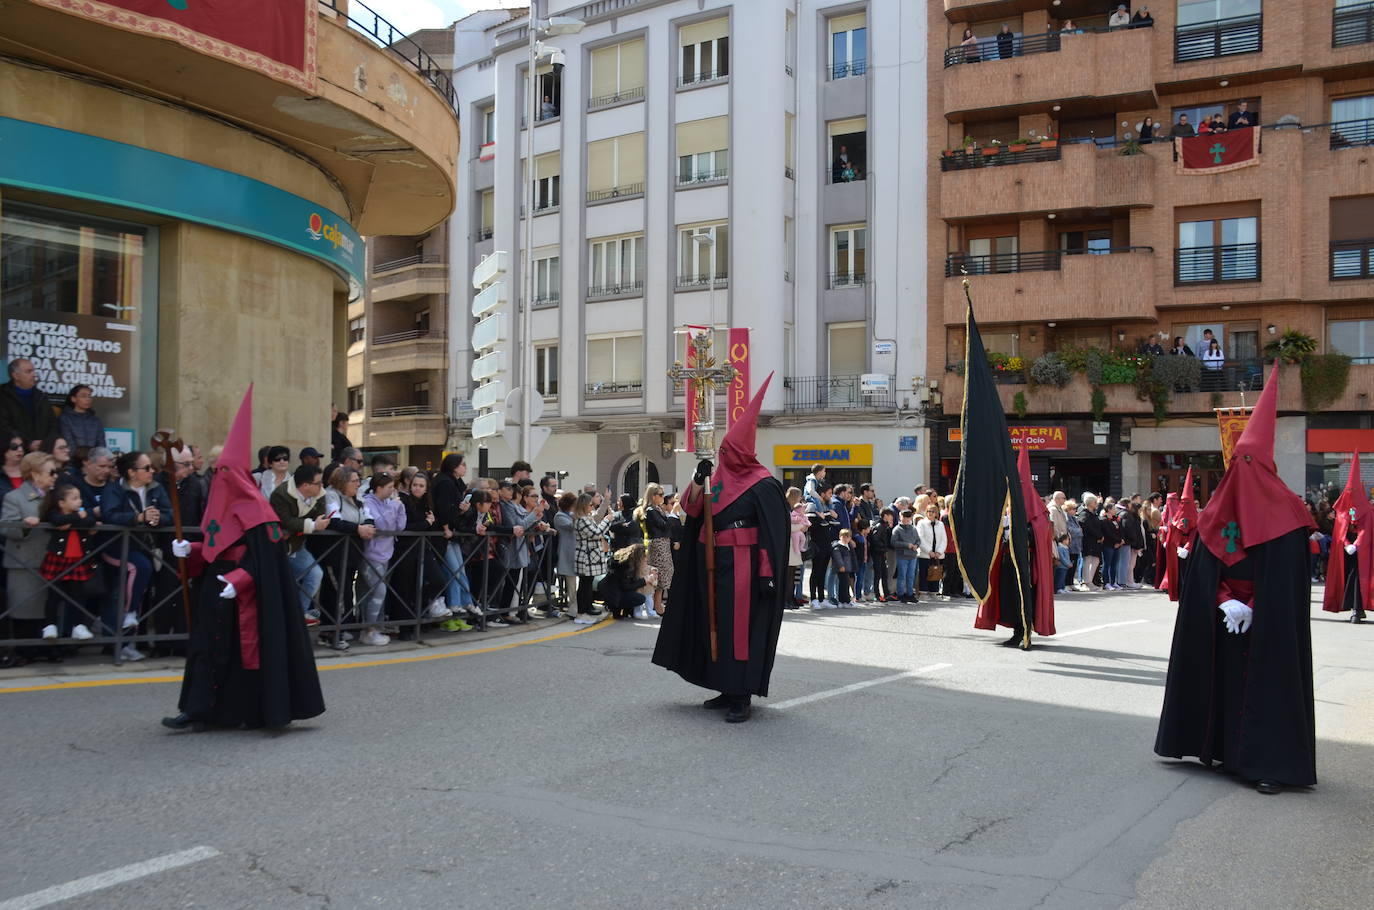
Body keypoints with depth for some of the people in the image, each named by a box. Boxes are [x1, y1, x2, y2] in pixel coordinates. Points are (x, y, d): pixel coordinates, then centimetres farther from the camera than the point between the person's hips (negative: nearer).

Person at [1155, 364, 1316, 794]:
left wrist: (1228, 600, -8)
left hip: (1219, 620, 1)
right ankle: (1268, 764, 8)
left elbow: (1204, 571, -7)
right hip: (1271, 626, 0)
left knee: (1223, 676, 8)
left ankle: (1217, 746, 14)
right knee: (1267, 681, 4)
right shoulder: (1287, 510, -4)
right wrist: (1253, 606, -9)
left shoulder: (1217, 509, -5)